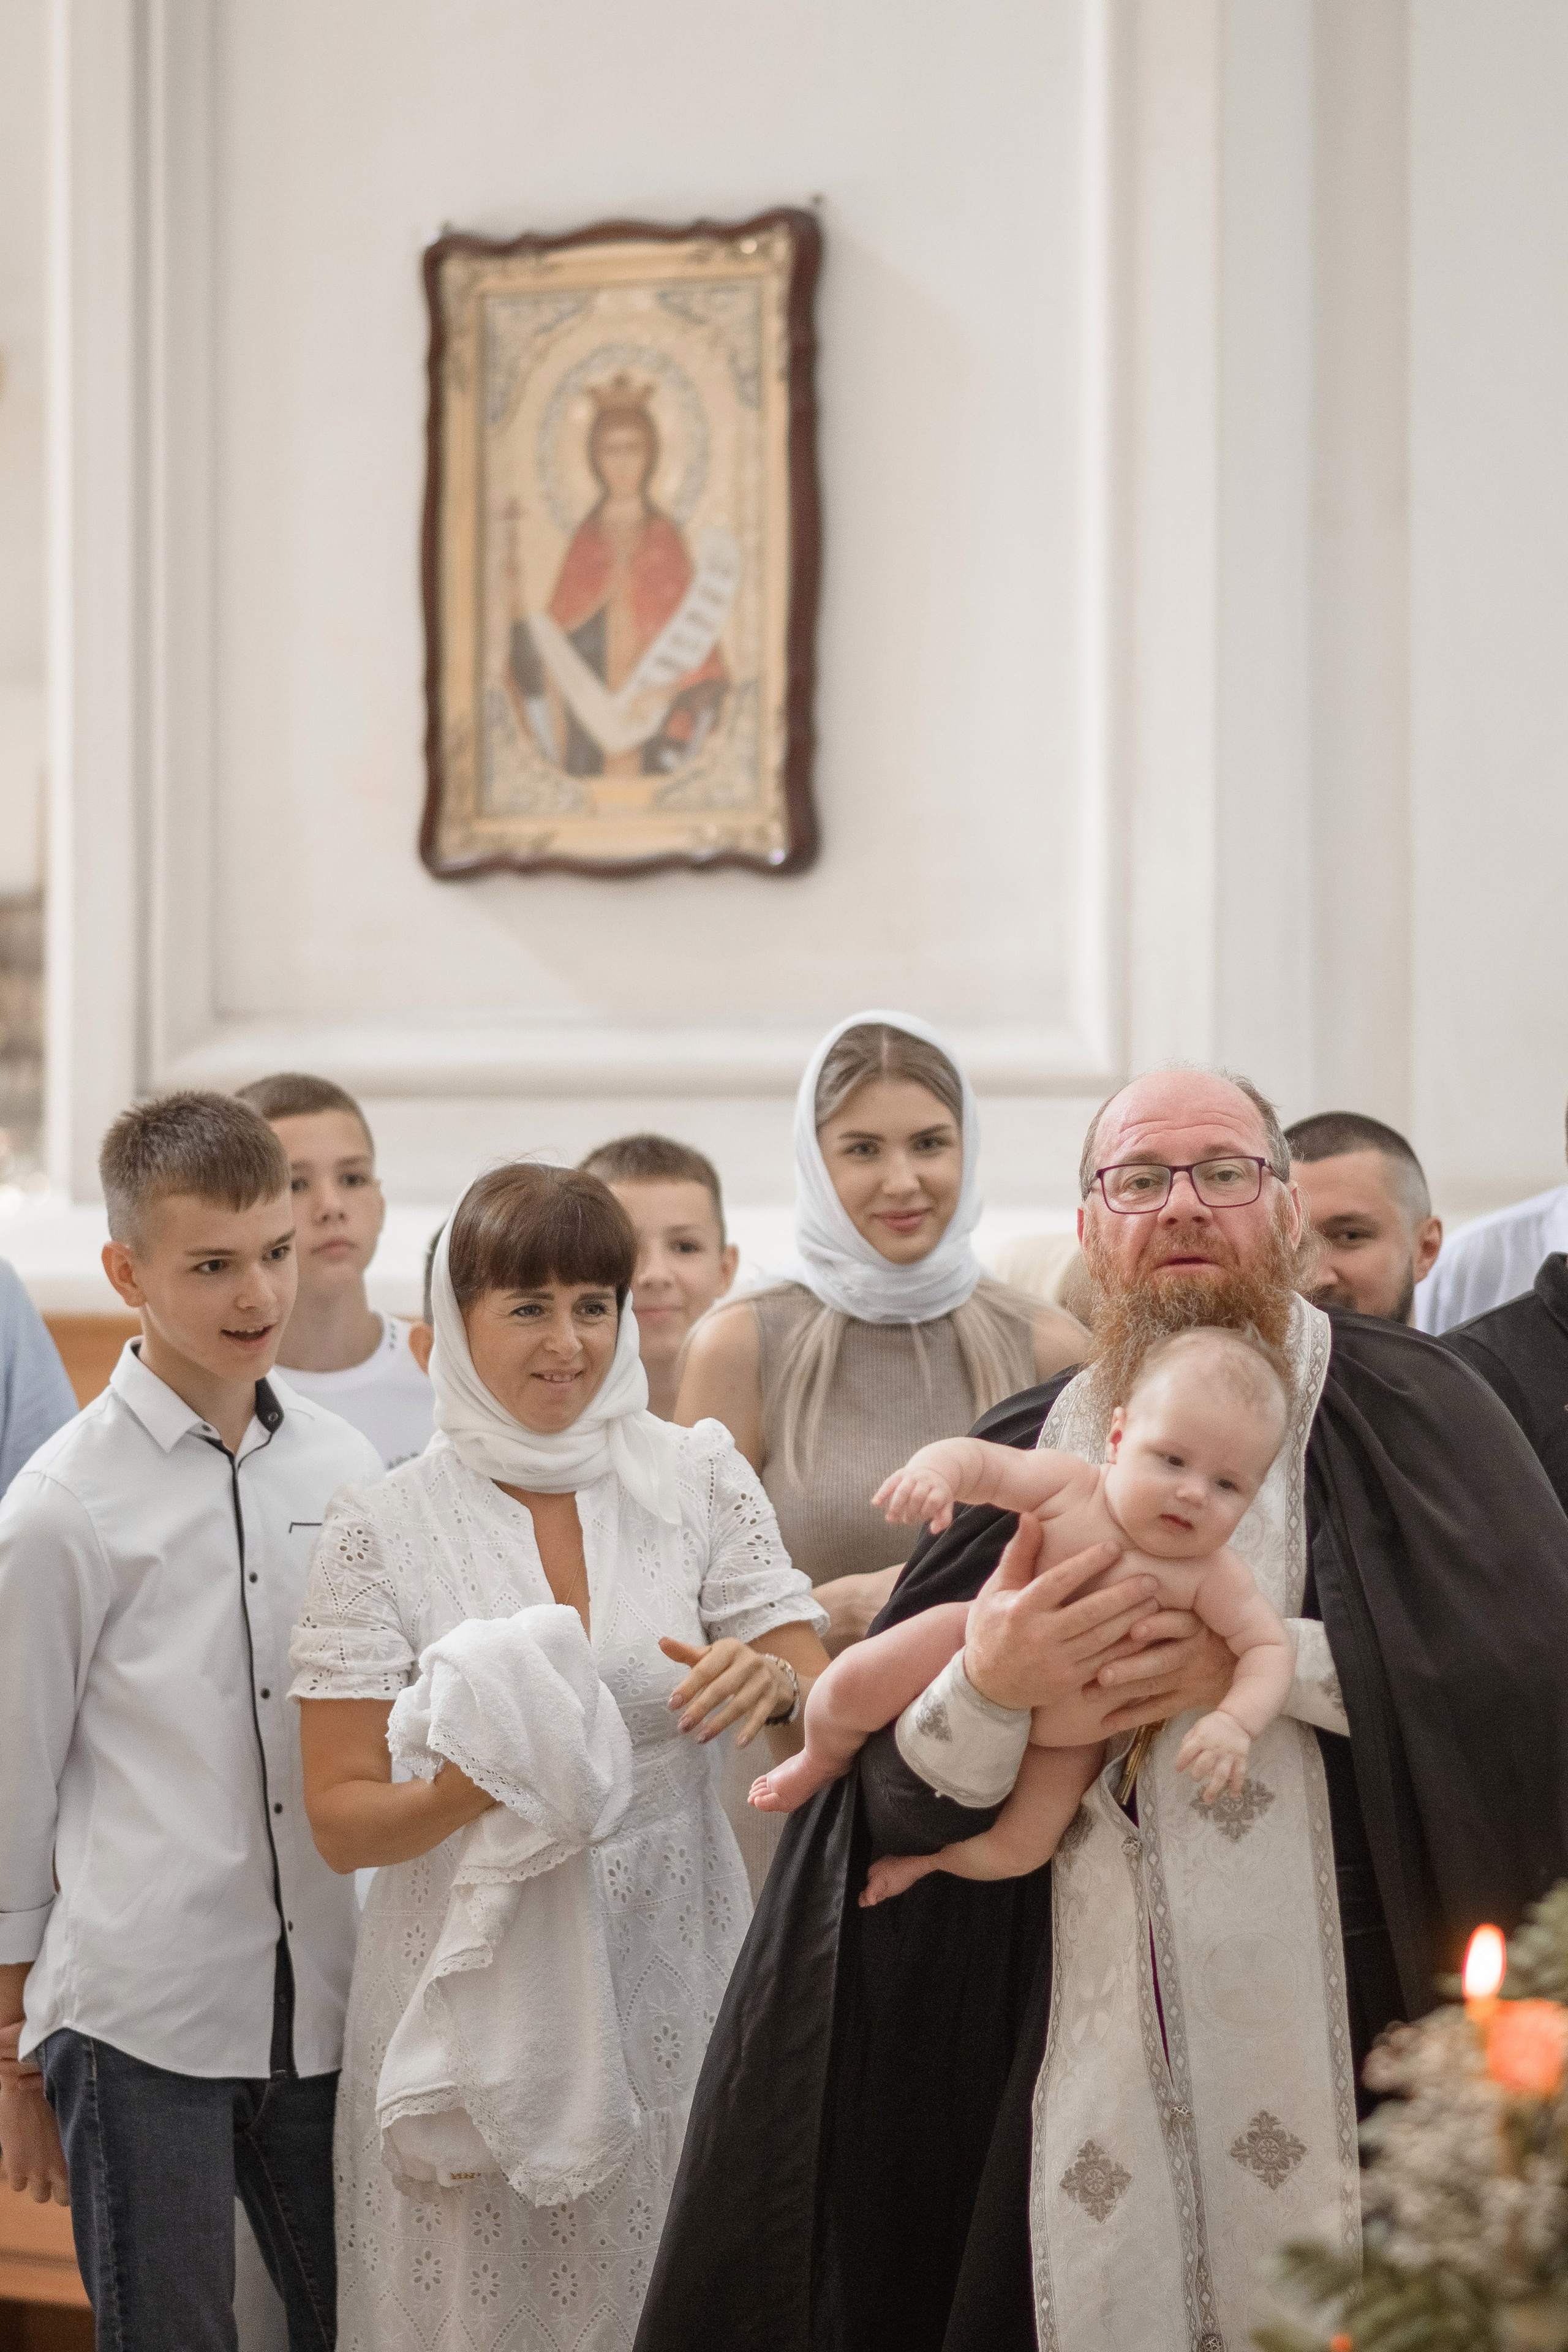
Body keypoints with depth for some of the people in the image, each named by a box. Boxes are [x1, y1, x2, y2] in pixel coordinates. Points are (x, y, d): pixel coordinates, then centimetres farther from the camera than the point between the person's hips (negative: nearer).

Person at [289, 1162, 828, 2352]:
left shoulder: (699, 1481, 1)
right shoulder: (384, 1527, -4)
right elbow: (339, 1817, -4)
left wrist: (773, 1683, -24)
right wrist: (466, 1789, -25)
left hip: (673, 1975, 1)